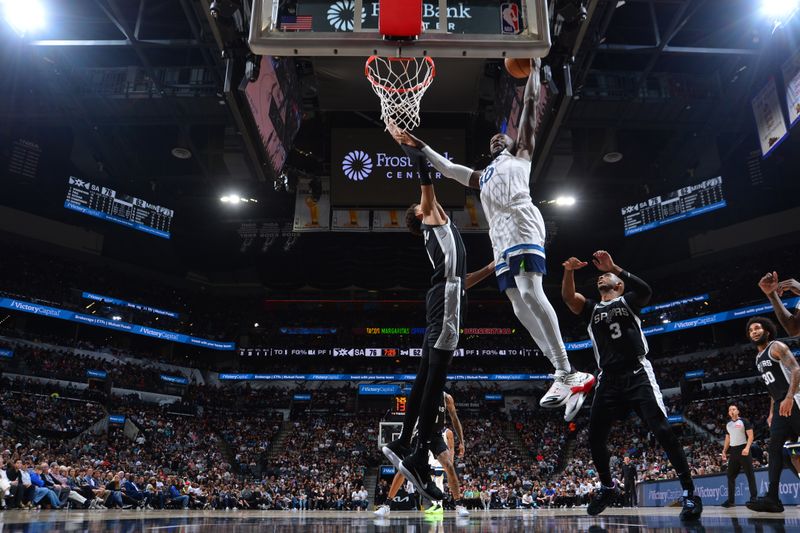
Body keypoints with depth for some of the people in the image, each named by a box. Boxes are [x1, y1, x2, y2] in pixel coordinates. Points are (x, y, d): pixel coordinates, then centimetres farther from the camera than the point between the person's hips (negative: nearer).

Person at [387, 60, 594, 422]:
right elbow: (447, 168, 45)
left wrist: (533, 68, 24)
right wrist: (418, 145, 45)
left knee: (531, 294, -24)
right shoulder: (482, 176, 40)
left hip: (522, 226, -7)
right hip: (501, 239, 7)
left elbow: (530, 105, 21)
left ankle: (566, 373, -27)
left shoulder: (521, 156, 24)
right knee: (520, 307, -5)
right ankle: (564, 374, -7)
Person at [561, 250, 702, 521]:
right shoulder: (591, 310, 19)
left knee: (662, 430, -15)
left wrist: (613, 267, -25)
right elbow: (568, 297, -1)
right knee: (595, 438, 1)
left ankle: (689, 492, -3)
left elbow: (645, 290, -15)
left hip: (638, 375, -4)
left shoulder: (627, 301, 9)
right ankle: (608, 488, 23)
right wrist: (568, 271, -19)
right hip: (608, 380, 4)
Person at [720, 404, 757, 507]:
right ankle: (731, 500, 7)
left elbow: (750, 436, -9)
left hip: (743, 450, -6)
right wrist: (724, 451, 12)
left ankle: (754, 497, 1)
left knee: (749, 474, -3)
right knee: (730, 476, 4)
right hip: (733, 451, 6)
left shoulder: (744, 421, -3)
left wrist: (747, 448, -22)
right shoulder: (728, 424, 15)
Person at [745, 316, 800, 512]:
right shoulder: (758, 359, 21)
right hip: (780, 405, 9)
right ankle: (772, 498, -5)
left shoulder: (777, 347, -4)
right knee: (775, 447, 0)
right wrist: (771, 412, 22)